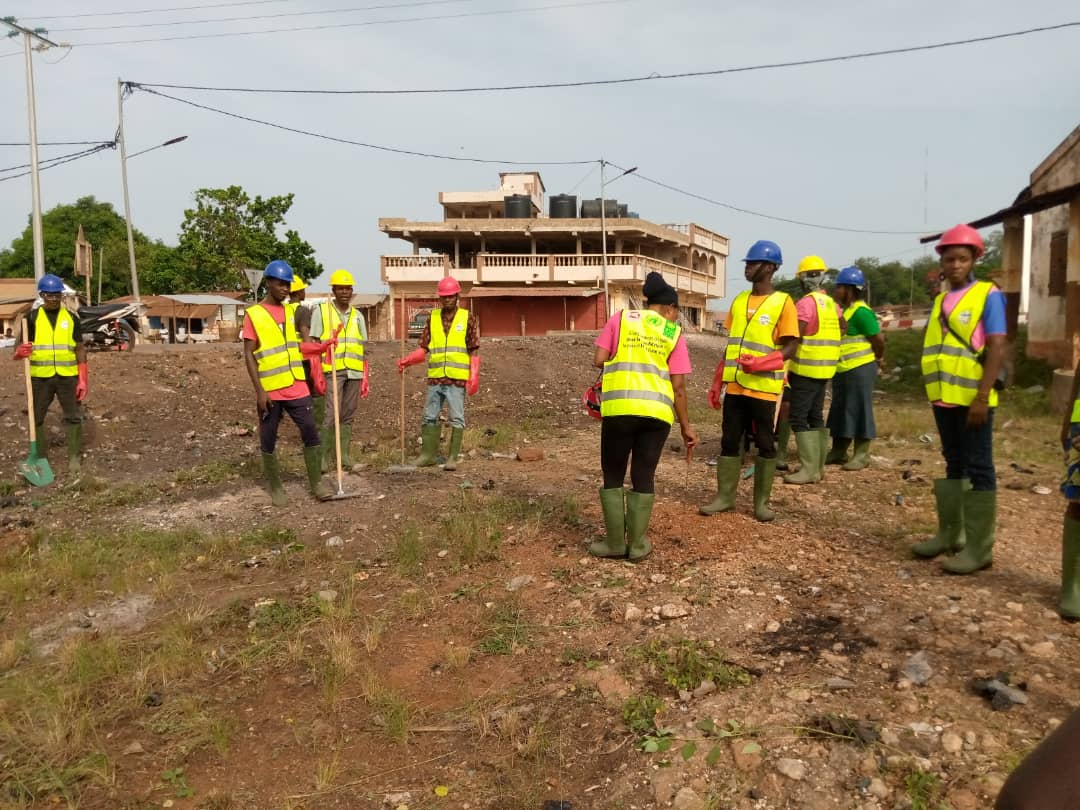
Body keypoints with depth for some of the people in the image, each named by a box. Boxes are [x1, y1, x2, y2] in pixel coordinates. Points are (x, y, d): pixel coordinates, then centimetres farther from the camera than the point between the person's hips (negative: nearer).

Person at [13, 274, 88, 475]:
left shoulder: (71, 318, 4)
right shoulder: (32, 317, 2)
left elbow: (79, 349, 4)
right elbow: (20, 347, 2)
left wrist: (83, 379, -3)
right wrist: (20, 351, -24)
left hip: (67, 376, 0)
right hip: (40, 377, 0)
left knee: (73, 417, 2)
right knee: (36, 418, 7)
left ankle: (74, 458, 13)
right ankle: (39, 457, 21)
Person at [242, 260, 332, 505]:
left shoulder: (290, 312, 11)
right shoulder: (253, 314, -6)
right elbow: (249, 355, -9)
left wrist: (319, 348, 4)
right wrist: (259, 390, -15)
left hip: (296, 388, 5)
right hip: (270, 391, -4)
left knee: (310, 432, 1)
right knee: (268, 439, 6)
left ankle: (316, 482, 11)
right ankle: (275, 486, 19)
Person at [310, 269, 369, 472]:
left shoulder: (357, 315, 13)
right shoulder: (320, 311, 1)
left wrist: (365, 378, 11)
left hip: (354, 373, 4)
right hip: (331, 371, -4)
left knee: (348, 416, 8)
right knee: (329, 416, -8)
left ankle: (345, 455, 14)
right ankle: (323, 458, -2)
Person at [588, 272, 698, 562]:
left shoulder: (620, 318, 10)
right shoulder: (674, 333, 12)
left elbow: (598, 360, 3)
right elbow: (678, 387, 8)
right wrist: (686, 426, 16)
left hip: (619, 408, -1)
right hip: (657, 410, 1)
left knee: (613, 476, 13)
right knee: (644, 477, 13)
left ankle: (615, 543, 15)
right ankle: (637, 544, 17)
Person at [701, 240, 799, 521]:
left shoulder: (783, 302, -6)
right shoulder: (739, 301, 10)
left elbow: (790, 347, -9)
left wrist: (761, 364, -25)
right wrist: (717, 382, 12)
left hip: (765, 388, -5)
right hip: (735, 386, 5)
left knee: (765, 445, 5)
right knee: (729, 442, 8)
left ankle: (762, 501, 15)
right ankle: (725, 496, 18)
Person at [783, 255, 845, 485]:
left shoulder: (806, 303, -15)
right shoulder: (831, 303, 12)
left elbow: (796, 337, -20)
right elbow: (844, 328, 24)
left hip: (807, 368, -9)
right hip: (825, 368, 9)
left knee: (798, 417, -7)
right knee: (816, 416, 14)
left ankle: (809, 469, -11)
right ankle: (818, 466, 18)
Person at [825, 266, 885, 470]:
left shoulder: (860, 311, -16)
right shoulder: (843, 309, 13)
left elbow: (878, 338, -16)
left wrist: (879, 358, -1)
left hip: (860, 368, -10)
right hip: (842, 369, 10)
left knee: (859, 409, -2)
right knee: (840, 410, 13)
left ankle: (862, 454, 6)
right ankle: (838, 451, 23)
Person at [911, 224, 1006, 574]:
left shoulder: (988, 295, -7)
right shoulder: (940, 300, 12)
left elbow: (997, 349, -13)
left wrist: (982, 397, -20)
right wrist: (934, 391, 13)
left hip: (973, 399, -6)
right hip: (944, 397, 7)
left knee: (978, 469, -1)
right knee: (953, 465, 14)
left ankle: (979, 547, 4)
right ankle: (949, 534, 24)